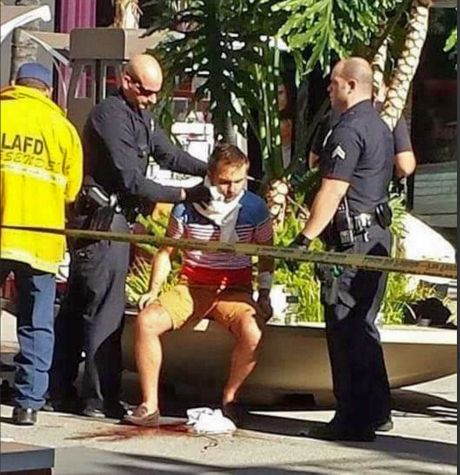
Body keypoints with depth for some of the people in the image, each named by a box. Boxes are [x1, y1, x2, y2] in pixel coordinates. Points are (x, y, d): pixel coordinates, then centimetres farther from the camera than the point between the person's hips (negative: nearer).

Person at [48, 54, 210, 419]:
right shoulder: (110, 116, -17)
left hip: (116, 221, 10)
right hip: (102, 222, -10)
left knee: (76, 307, 12)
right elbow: (132, 181, -20)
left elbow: (170, 155, 14)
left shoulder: (141, 116, 13)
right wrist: (185, 195, -18)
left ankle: (59, 392, 18)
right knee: (104, 310, -6)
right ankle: (100, 399, -2)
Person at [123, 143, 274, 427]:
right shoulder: (187, 207, -3)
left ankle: (230, 399, -8)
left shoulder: (255, 209, -3)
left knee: (252, 334, -33)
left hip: (234, 291, -1)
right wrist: (154, 290, -5)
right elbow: (167, 252, 8)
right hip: (191, 288, 1)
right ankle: (149, 406, -18)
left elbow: (266, 256, 10)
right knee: (147, 321, -25)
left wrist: (264, 296, -1)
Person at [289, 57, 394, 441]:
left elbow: (332, 193, -21)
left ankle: (354, 420, -6)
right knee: (363, 325, 16)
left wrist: (305, 238, -20)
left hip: (353, 239, -10)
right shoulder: (380, 127, 17)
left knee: (345, 329, -6)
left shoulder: (349, 130, -15)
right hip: (378, 235, 10)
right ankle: (377, 411, 20)